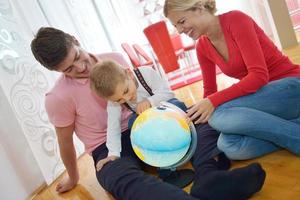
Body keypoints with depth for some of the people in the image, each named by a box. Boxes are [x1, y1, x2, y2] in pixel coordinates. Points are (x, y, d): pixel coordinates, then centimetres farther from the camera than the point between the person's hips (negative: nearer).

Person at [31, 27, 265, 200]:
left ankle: (208, 180, -43)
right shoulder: (57, 98, -11)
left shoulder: (114, 59, 0)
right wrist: (73, 178, 13)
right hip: (109, 150, -4)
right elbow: (65, 143, 1)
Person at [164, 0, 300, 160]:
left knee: (219, 114, -30)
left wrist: (214, 101, -28)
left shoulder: (235, 19, -14)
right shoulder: (202, 47, 5)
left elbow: (259, 75, -23)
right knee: (229, 146, -25)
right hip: (262, 95, 6)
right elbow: (210, 92, 11)